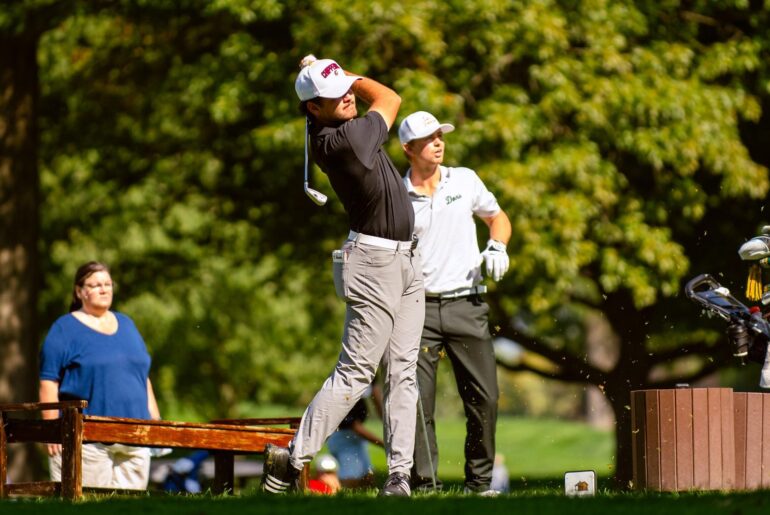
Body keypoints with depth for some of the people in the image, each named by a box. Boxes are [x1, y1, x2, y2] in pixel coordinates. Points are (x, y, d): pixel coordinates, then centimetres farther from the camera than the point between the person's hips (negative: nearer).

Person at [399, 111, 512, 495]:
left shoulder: (465, 181, 7)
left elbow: (498, 218, 21)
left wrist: (497, 247, 1)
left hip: (467, 305, 2)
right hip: (419, 305, -2)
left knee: (484, 397, -2)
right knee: (417, 399, -9)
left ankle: (479, 481, 10)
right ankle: (423, 484, -3)